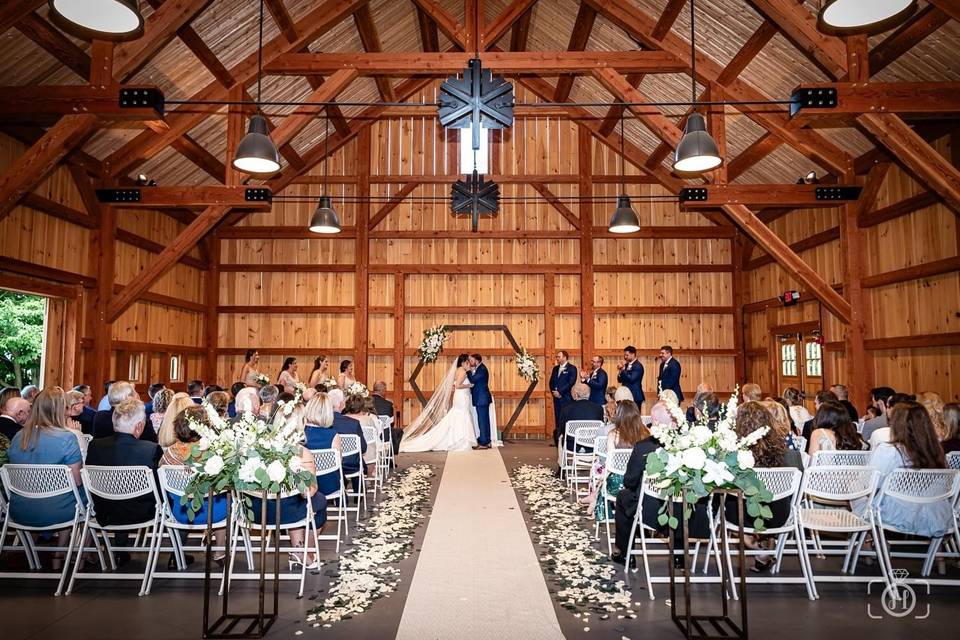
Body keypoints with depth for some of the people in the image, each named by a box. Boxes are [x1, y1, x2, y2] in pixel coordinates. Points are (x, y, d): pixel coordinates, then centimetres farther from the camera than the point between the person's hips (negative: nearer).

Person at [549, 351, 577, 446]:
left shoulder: (572, 368, -3)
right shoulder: (555, 368, 17)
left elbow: (571, 382, -12)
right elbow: (551, 382, 15)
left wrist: (560, 392, -14)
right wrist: (554, 391, -3)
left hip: (566, 398, -6)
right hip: (556, 397, 6)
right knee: (557, 419, 5)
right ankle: (558, 440, 9)